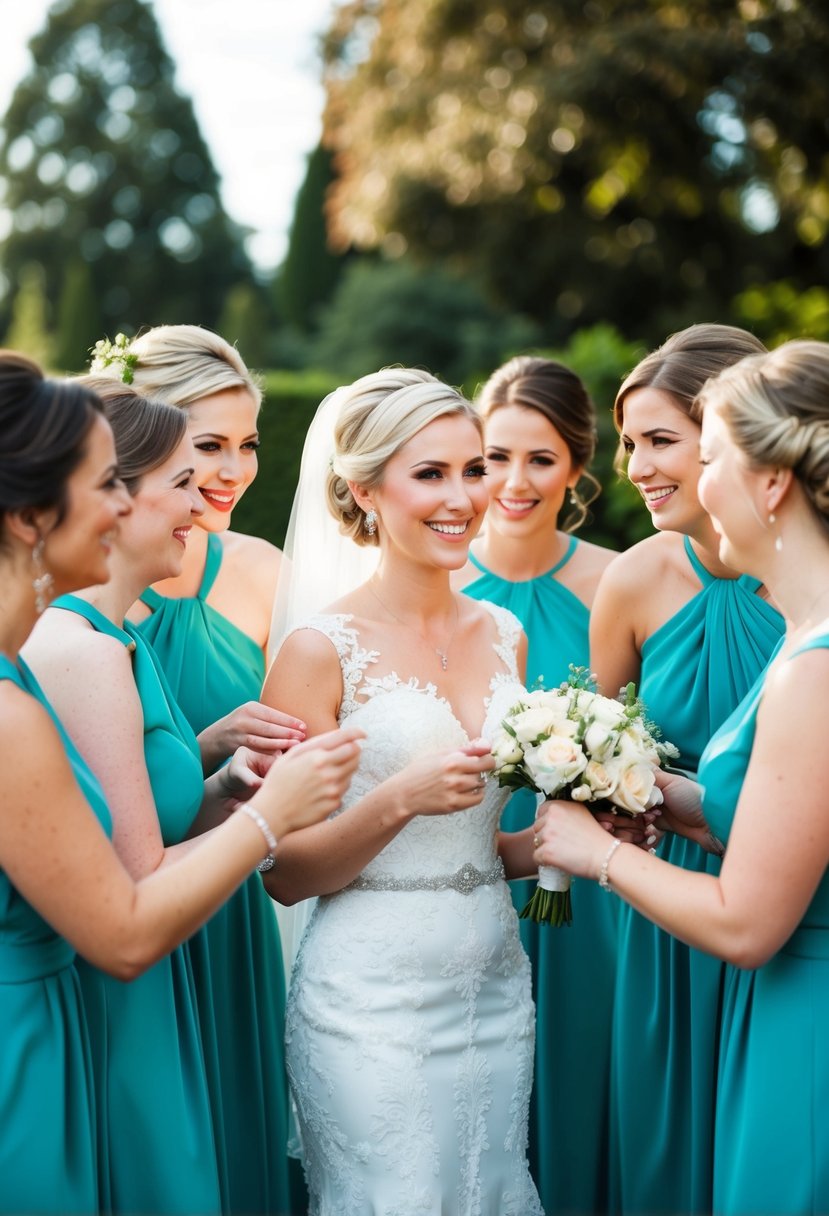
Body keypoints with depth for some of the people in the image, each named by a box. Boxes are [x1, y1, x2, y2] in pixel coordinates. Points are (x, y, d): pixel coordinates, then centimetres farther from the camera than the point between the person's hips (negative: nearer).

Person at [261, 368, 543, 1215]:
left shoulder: (502, 634, 7)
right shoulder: (321, 650, -11)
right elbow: (286, 875, -10)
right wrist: (400, 800, -24)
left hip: (497, 989, 6)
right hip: (373, 1005, -6)